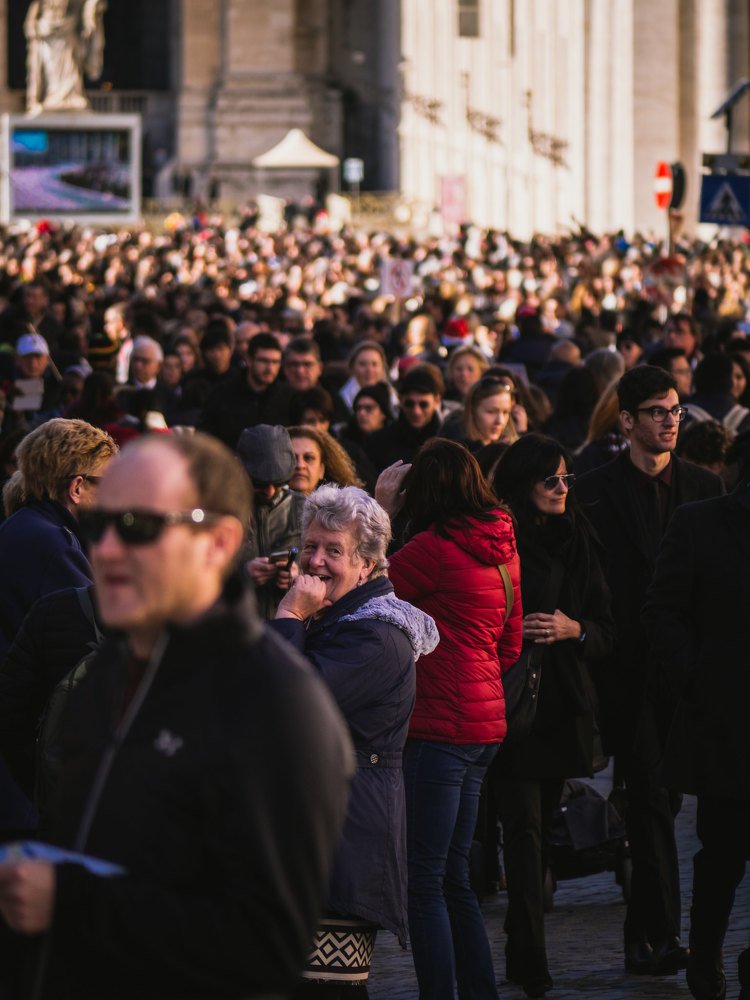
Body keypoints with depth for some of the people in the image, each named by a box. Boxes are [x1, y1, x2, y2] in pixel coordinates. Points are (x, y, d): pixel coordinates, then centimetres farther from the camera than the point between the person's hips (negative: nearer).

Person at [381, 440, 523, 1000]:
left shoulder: (434, 547, -14)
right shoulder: (501, 546, 11)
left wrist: (379, 510, 1)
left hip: (440, 723, -9)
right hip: (485, 721, 9)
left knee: (424, 882, -6)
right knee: (453, 878, 16)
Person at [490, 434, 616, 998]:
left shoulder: (578, 543, 11)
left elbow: (608, 632, 11)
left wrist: (575, 629, -8)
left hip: (564, 703, 5)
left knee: (542, 825, 8)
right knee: (525, 828, -12)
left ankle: (523, 953, 18)